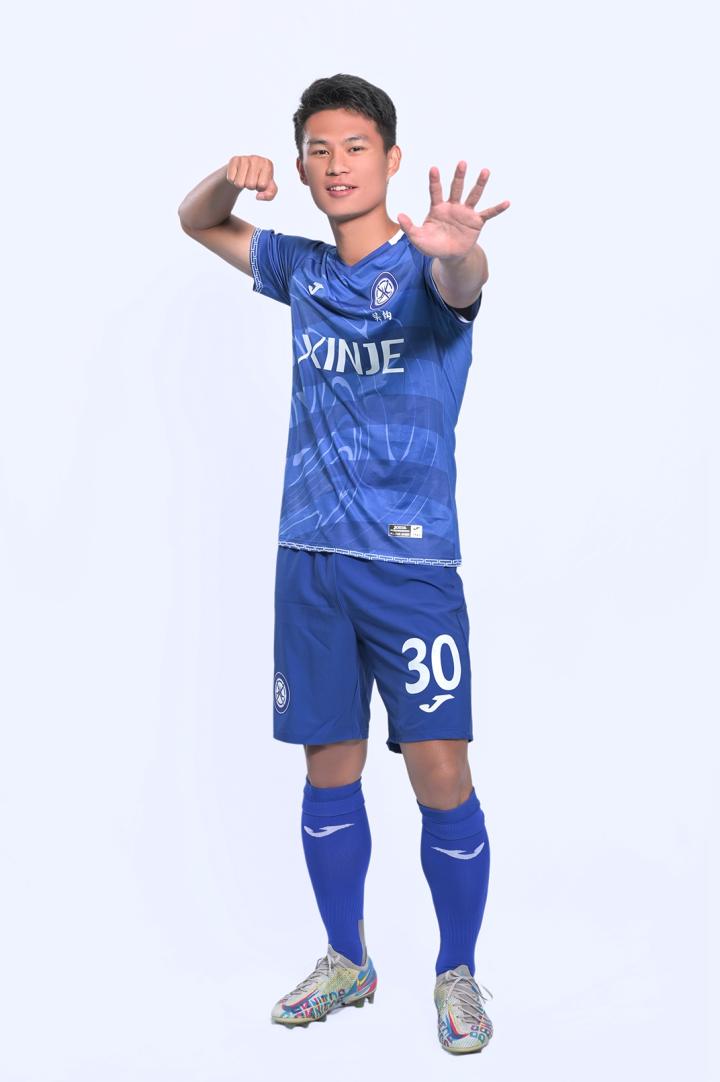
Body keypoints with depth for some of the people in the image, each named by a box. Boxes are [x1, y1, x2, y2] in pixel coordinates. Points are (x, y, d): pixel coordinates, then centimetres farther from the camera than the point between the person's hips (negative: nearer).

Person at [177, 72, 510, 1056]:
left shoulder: (421, 266, -5)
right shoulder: (303, 270, 11)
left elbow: (460, 286, -30)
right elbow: (196, 224, 24)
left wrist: (457, 249, -55)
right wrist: (230, 179, 0)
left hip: (413, 561, -5)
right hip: (310, 560, 5)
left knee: (440, 777, -5)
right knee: (329, 773, 11)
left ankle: (458, 974, 16)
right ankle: (347, 962, 28)